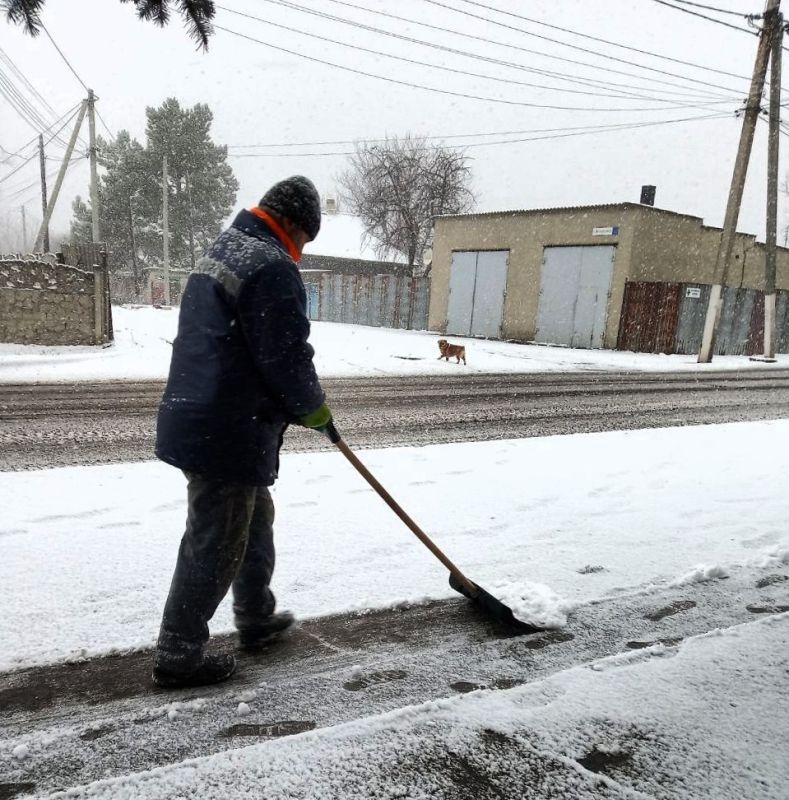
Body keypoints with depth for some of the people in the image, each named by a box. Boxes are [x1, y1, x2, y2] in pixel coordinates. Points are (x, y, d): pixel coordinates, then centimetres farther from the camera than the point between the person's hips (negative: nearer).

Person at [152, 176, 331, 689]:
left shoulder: (223, 251, 16)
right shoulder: (273, 268, -17)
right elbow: (287, 358, -20)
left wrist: (299, 403, 19)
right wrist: (313, 407, 0)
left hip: (198, 421, 11)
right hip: (229, 435, -10)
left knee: (255, 520, 23)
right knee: (214, 547, 3)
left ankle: (257, 619, 39)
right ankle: (179, 655, 18)